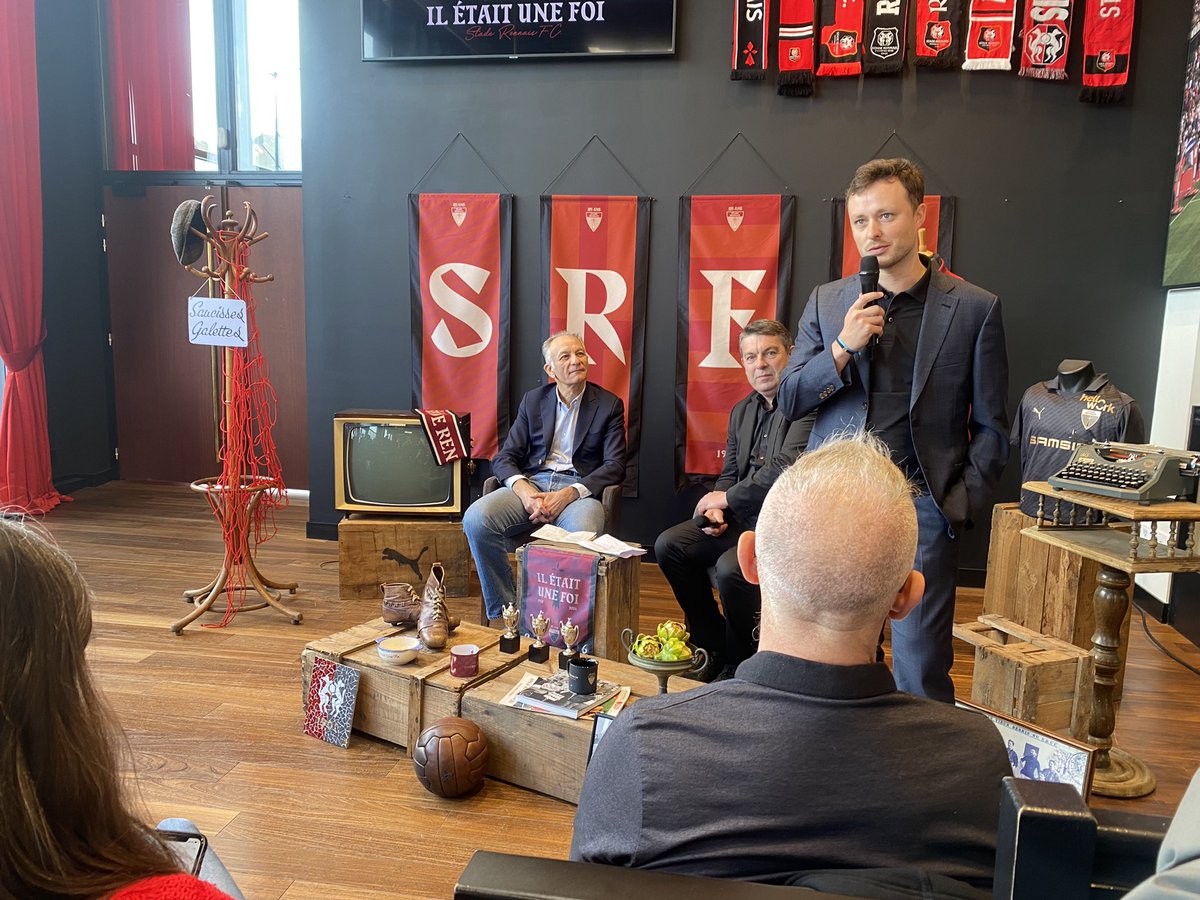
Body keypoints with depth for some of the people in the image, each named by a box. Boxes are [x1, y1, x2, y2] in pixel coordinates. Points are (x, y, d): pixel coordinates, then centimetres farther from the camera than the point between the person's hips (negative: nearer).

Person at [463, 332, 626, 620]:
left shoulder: (609, 404, 8)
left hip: (580, 488, -2)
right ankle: (504, 613, -14)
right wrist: (522, 489, -14)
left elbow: (614, 466, 0)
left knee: (583, 535, -39)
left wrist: (569, 494, -16)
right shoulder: (533, 401, 15)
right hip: (531, 484, 3)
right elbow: (504, 458, 10)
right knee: (476, 518, -27)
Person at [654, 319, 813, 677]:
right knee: (669, 544, -4)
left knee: (731, 566, -31)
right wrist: (716, 509, -3)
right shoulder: (741, 411, 15)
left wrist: (726, 498, -12)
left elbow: (787, 469, -23)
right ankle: (713, 645, 11)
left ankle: (740, 662, -3)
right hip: (743, 517, 8)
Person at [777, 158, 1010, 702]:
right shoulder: (826, 301, 8)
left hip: (921, 504, -2)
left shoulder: (973, 308, 2)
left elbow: (990, 427, 5)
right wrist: (843, 347, -9)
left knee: (921, 668, 3)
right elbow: (789, 401, 6)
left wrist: (964, 505, -6)